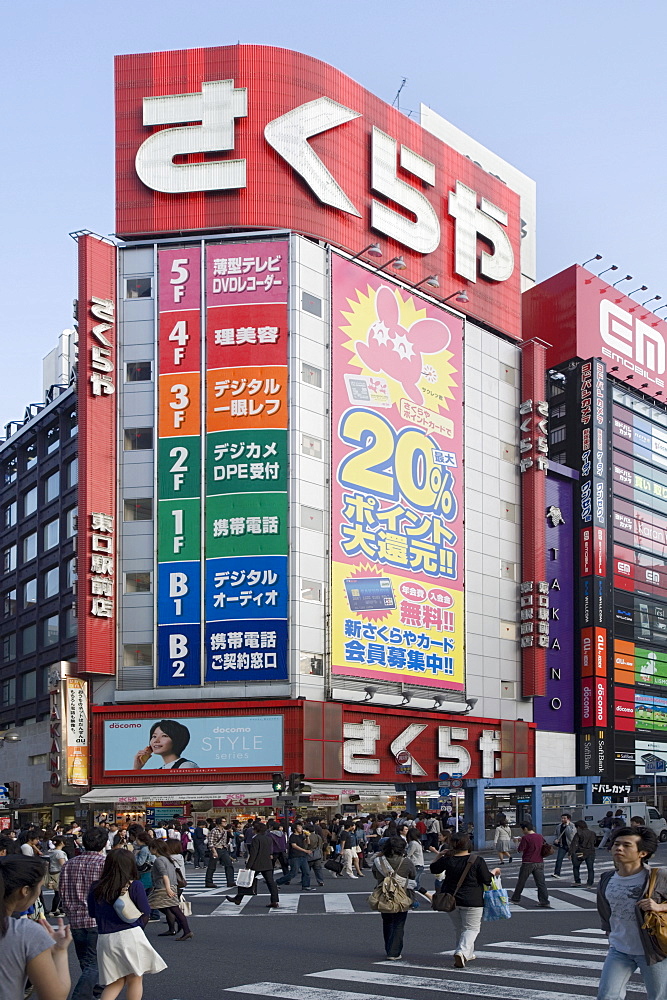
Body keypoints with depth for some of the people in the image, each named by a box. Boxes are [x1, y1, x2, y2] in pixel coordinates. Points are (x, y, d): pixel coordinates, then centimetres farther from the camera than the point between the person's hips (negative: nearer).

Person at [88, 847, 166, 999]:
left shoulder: (95, 889, 3)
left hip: (105, 939, 4)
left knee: (116, 983, 14)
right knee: (135, 979, 10)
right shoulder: (135, 886, -6)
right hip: (131, 935, -4)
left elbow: (92, 913, 12)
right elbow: (145, 913, -1)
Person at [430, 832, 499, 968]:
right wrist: (494, 872, 11)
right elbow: (487, 880, -7)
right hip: (471, 900, -3)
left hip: (451, 899, 4)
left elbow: (433, 868, 11)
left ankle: (468, 953, 27)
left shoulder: (447, 860, -5)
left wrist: (440, 855, 23)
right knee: (471, 928, 3)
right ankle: (462, 951, -19)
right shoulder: (477, 860, -12)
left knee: (460, 928, 20)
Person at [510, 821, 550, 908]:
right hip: (539, 862, 4)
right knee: (541, 883, 1)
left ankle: (515, 899, 23)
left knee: (521, 882, 11)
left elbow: (520, 850, -13)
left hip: (528, 863, -4)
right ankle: (545, 902, -6)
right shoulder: (540, 836, 4)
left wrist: (520, 842, 7)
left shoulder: (525, 838, -13)